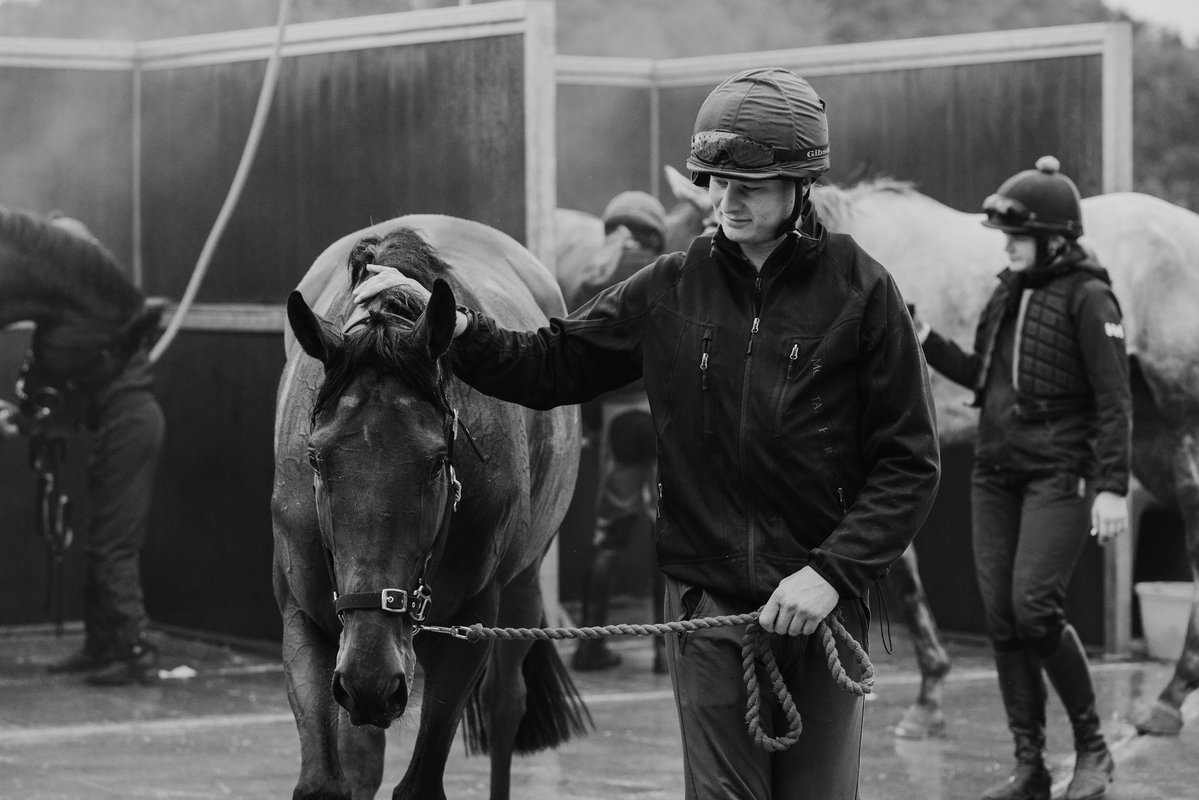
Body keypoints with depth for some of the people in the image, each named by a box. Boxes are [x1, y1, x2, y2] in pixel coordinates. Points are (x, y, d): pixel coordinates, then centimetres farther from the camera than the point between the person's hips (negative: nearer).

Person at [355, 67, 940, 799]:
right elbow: (549, 366, 9)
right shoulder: (671, 291, 3)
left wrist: (834, 571, -16)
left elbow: (911, 460, -7)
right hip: (706, 599, 2)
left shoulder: (862, 291, -6)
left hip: (822, 601, -2)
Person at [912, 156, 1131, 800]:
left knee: (1034, 607, -18)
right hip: (996, 474, 7)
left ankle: (1092, 748, -1)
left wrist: (1112, 487, -19)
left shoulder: (1087, 298, -9)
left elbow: (1114, 401, -13)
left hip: (1060, 474, -7)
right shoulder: (1008, 293, 12)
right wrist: (926, 341, 8)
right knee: (1000, 618, 3)